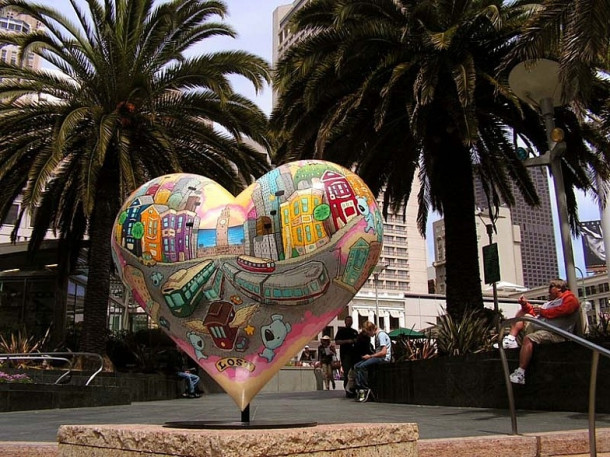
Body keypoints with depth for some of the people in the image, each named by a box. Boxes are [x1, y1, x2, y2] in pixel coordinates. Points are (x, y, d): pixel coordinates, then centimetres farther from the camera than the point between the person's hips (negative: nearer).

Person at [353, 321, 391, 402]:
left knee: (362, 366, -26)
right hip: (378, 358, 10)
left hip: (384, 358, -10)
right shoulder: (377, 335, 18)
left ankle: (365, 389, -16)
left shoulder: (381, 334, -13)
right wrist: (369, 356, 6)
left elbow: (384, 352, -21)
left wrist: (370, 356, -14)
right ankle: (359, 388, -10)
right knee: (356, 366, -5)